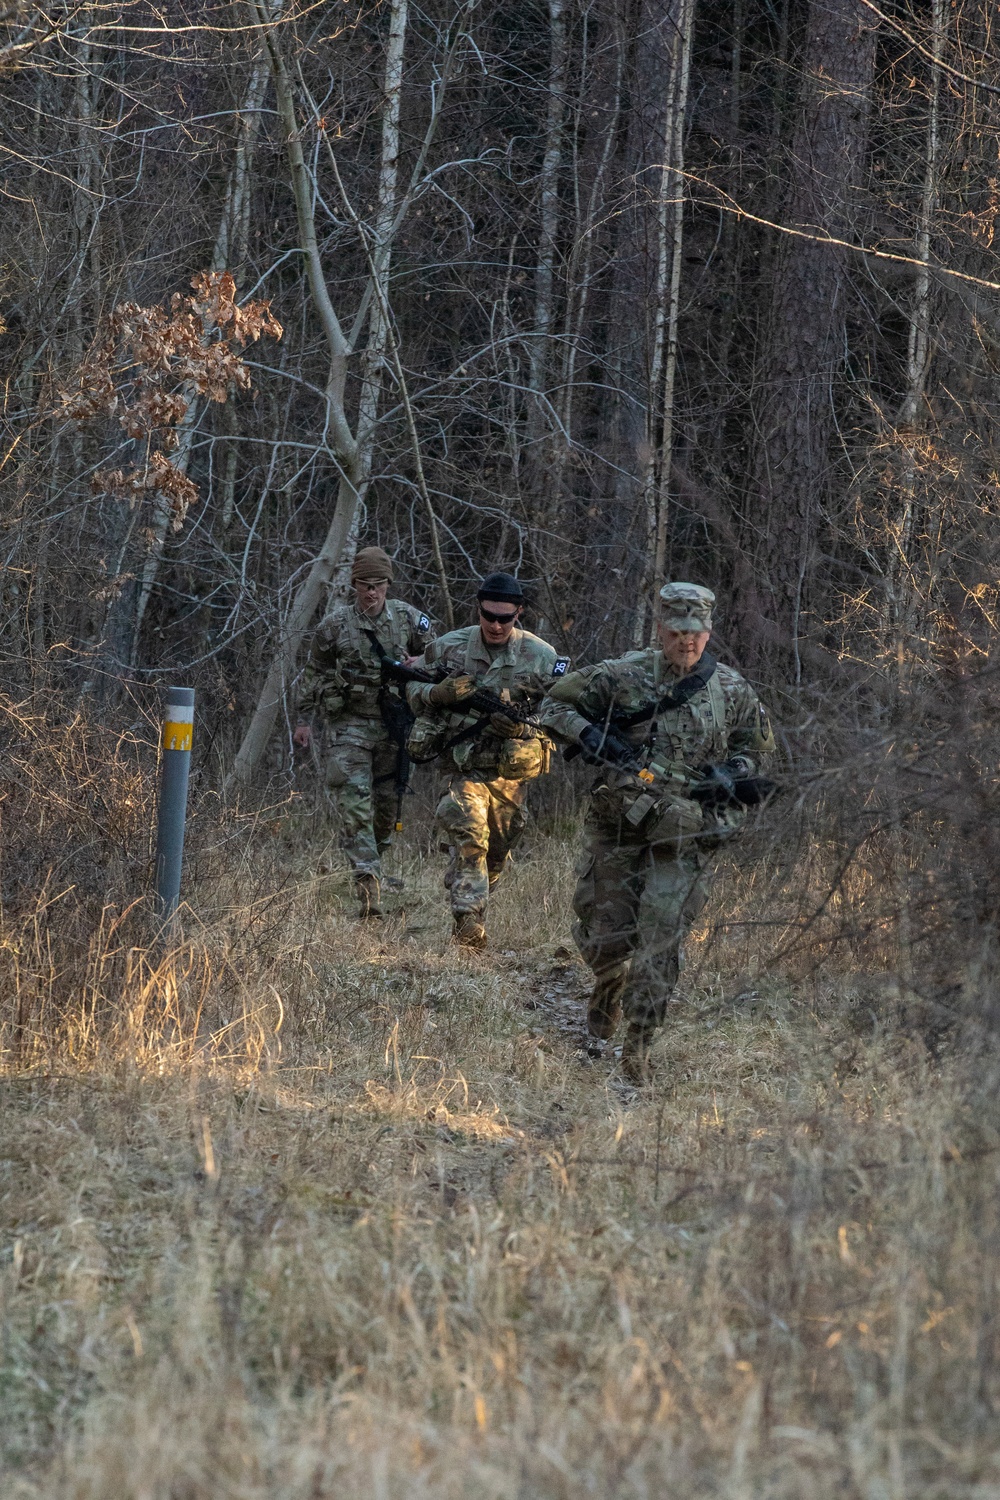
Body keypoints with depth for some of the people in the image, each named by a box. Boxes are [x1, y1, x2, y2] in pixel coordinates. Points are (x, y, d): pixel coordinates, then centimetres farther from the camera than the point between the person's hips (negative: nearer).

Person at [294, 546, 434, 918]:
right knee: (354, 803, -14)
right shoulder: (335, 623, -1)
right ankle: (368, 881, -20)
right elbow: (314, 673, 9)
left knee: (387, 803, 9)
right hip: (350, 723, -2)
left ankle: (374, 857, 31)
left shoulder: (408, 618, 1)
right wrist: (304, 719, 7)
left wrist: (416, 664, -7)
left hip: (394, 721, 2)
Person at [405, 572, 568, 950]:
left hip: (512, 772, 2)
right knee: (467, 834, -22)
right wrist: (439, 693, -15)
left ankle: (473, 905, 37)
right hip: (465, 766, -2)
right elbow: (413, 690, 8)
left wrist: (523, 727, -21)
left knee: (497, 853, 13)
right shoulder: (450, 647, -1)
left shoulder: (542, 658, -4)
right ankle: (469, 919, -28)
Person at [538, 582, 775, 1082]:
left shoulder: (733, 692, 2)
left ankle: (639, 1041, -5)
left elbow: (756, 747, 17)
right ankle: (607, 998, 41)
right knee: (604, 933, 8)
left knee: (660, 938, -11)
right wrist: (591, 737, -11)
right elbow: (556, 704, 7)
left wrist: (732, 774, -4)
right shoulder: (623, 676, -1)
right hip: (617, 822, 1)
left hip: (684, 834, -1)